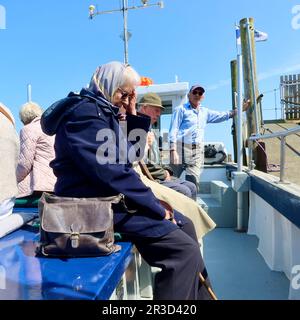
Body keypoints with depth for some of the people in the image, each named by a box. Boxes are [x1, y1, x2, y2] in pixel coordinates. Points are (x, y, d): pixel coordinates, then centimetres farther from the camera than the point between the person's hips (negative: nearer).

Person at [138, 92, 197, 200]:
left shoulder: (151, 132, 21)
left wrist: (166, 171, 6)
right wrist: (164, 174, -11)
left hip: (158, 176, 10)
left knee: (191, 187, 4)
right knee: (184, 191, -19)